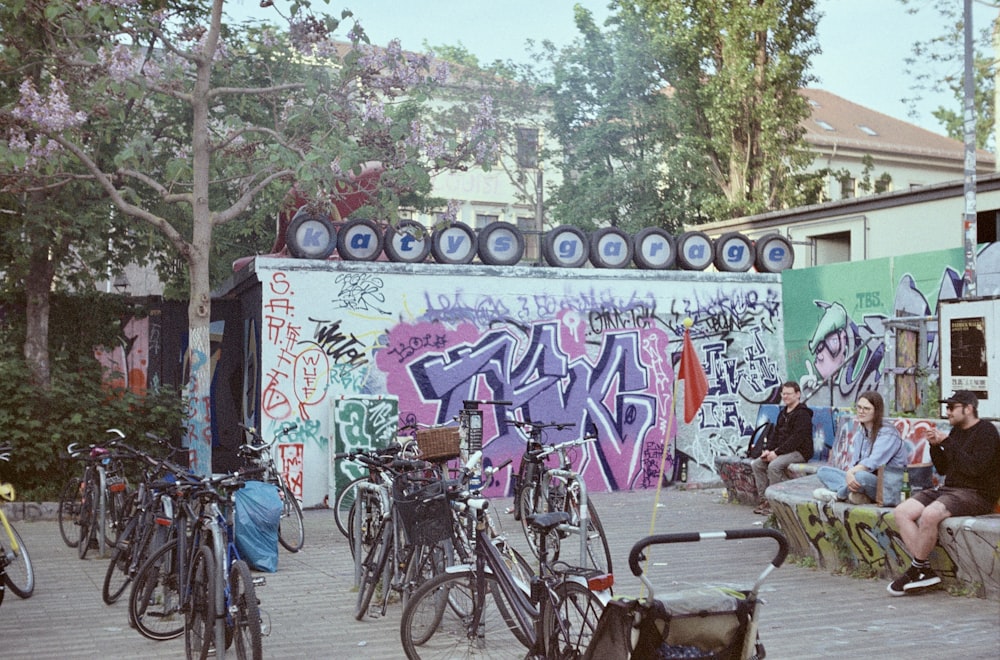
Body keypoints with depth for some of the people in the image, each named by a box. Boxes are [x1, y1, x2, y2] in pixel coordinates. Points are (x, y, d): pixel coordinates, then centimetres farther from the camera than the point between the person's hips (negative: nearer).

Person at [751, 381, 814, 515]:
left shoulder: (802, 414, -12)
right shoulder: (783, 413, 17)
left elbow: (796, 438, -21)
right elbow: (776, 434, 17)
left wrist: (777, 452, -23)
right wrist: (769, 450, -1)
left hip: (799, 452, -9)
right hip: (783, 451, 9)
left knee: (774, 466, -32)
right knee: (756, 464, -6)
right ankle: (764, 499, -6)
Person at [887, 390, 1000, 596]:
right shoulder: (956, 431, 18)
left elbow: (975, 467, -21)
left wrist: (947, 443, -17)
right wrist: (935, 446, 3)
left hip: (977, 494, -9)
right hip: (949, 488, 9)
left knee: (929, 514, -34)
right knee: (902, 511, -12)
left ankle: (917, 569, -17)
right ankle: (925, 571, -17)